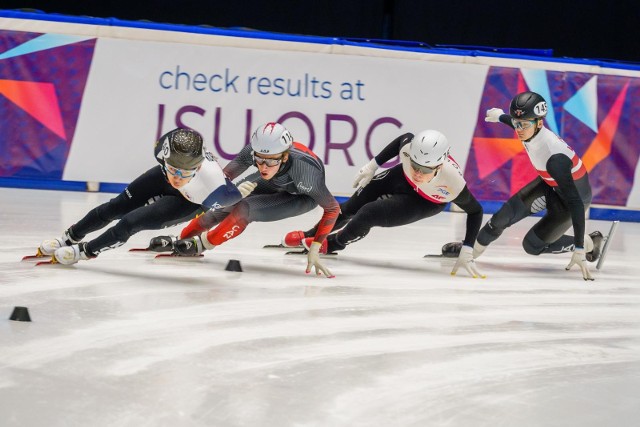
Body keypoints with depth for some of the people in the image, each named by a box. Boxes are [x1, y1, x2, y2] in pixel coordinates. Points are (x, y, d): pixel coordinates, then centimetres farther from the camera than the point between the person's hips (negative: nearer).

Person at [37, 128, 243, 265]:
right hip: (163, 181, 3)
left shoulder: (216, 189, -48)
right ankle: (70, 238, 36)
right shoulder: (167, 144, -37)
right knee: (116, 207, 10)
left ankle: (85, 251, 15)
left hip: (191, 202, -3)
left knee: (131, 222, -12)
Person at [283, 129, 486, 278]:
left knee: (368, 214, -20)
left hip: (425, 202, -3)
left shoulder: (453, 183, -43)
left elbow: (475, 210, -24)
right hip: (401, 179, 3)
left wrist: (467, 252, -28)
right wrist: (373, 165, -2)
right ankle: (309, 236, 40)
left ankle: (332, 244, 11)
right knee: (349, 208, 13)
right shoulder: (409, 147, -36)